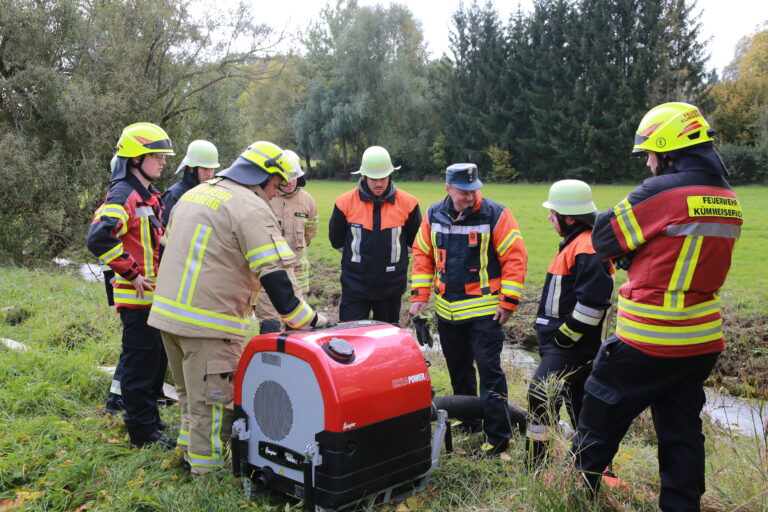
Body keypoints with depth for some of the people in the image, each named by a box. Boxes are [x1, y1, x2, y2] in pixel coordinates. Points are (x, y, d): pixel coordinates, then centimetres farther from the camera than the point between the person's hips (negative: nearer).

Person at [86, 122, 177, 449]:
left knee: (152, 359, 19)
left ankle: (150, 419, 33)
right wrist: (131, 272, -23)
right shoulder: (124, 195, -16)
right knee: (139, 362, 0)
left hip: (154, 293, 10)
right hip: (137, 295, -9)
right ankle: (142, 431, 11)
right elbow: (99, 238, -30)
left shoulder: (148, 196, 15)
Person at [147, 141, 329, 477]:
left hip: (167, 311, 9)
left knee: (191, 395, 24)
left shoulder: (194, 193, 16)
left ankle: (190, 452, 38)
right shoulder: (252, 209, -13)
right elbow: (276, 275, -19)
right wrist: (306, 319, -11)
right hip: (209, 322, -9)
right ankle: (209, 469, 15)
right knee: (213, 402, 4)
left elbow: (170, 249, 23)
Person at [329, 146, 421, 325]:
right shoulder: (345, 202, -7)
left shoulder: (408, 203, -5)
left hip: (392, 285, 1)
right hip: (355, 284, -1)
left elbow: (414, 240, 11)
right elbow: (336, 240, 8)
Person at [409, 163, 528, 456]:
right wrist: (420, 295, 4)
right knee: (458, 371, 17)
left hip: (485, 311, -5)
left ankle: (497, 437, 6)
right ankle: (468, 421, 35)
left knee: (489, 371, -4)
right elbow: (423, 255, 10)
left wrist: (508, 301, -13)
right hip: (447, 310, 5)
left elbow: (515, 258, -11)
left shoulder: (495, 215, -12)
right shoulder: (434, 215, 2)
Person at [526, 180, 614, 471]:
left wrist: (567, 334, -19)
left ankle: (535, 464, -7)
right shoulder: (575, 243, 15)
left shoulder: (588, 250, -19)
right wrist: (553, 333, 21)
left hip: (572, 345, -11)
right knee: (579, 402, 18)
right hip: (565, 341, 11)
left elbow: (592, 301, -26)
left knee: (541, 394, -15)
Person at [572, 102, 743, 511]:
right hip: (702, 339, 7)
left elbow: (605, 240, -9)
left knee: (600, 418, 11)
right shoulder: (728, 200, 7)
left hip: (648, 339, -7)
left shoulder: (661, 192, -18)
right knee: (682, 432, 17)